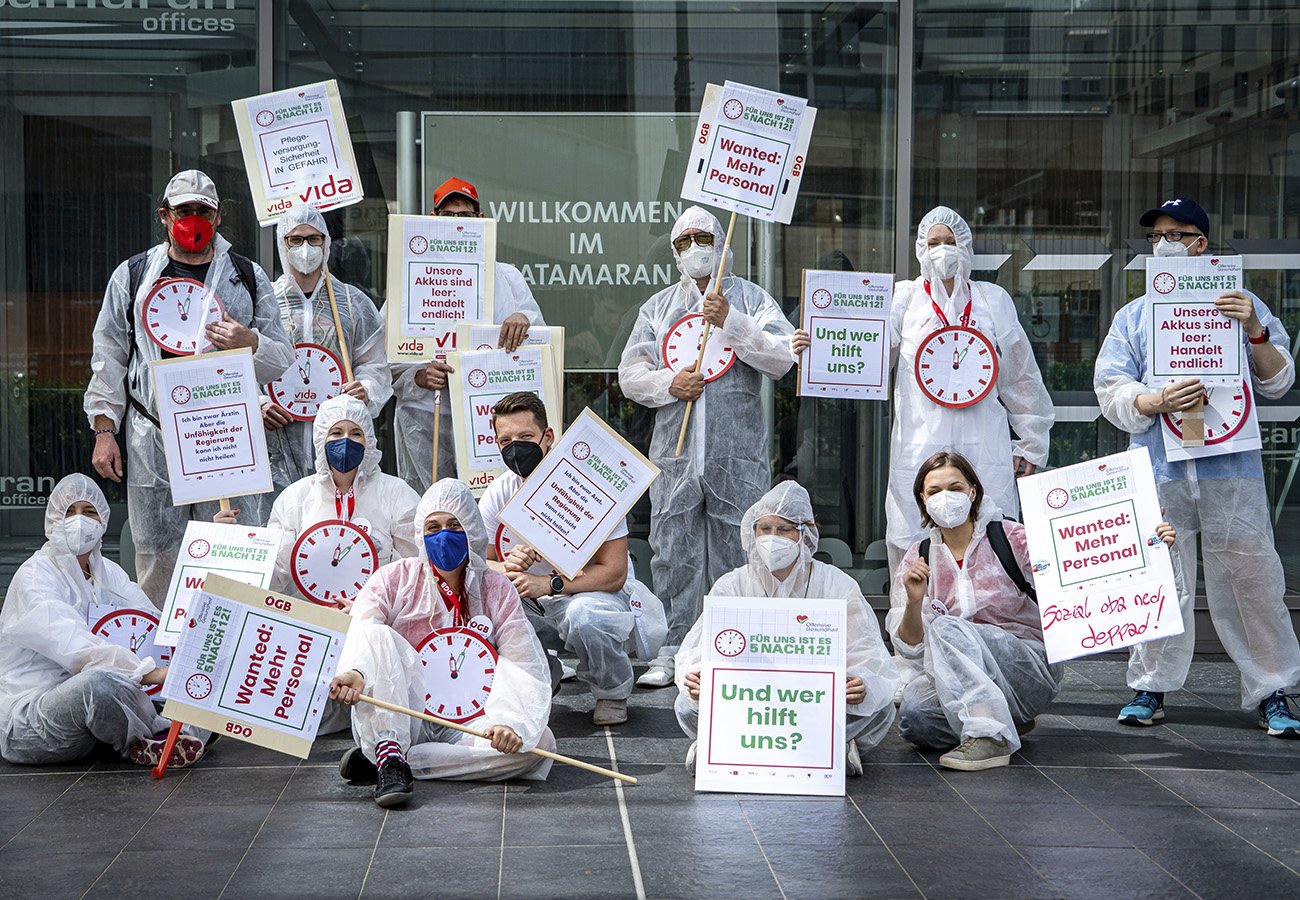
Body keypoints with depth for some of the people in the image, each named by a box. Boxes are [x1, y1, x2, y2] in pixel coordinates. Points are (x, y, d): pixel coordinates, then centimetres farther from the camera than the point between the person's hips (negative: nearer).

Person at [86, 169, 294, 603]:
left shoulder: (249, 278, 10)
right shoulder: (132, 275, 10)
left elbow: (283, 360, 10)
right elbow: (109, 358, 13)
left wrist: (249, 342, -12)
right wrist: (104, 430, 6)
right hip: (152, 441, 0)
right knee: (156, 555, 2)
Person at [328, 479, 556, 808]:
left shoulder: (496, 591, 7)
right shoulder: (394, 579, 4)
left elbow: (522, 666, -6)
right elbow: (361, 631, -16)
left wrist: (510, 720, -27)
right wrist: (354, 671, -41)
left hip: (463, 726, 2)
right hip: (394, 721, -2)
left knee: (538, 742, -26)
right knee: (378, 635, -22)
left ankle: (384, 759, -26)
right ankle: (389, 757, -36)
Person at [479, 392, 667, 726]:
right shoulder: (498, 494, -4)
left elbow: (614, 573, -22)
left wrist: (549, 584, -34)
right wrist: (508, 568, -27)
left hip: (599, 594, -3)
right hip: (536, 609, 4)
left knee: (583, 614, -39)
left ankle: (613, 693, -7)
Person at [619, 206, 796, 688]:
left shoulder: (751, 298, 8)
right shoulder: (657, 307, 17)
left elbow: (782, 358, -5)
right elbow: (630, 372, 12)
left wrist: (731, 322, -15)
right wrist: (669, 384, -7)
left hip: (737, 453, -2)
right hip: (675, 450, 2)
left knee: (735, 550, 0)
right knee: (673, 552, 1)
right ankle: (673, 651, 8)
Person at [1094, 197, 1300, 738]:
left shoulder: (1239, 304, 12)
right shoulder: (1133, 317, 15)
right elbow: (1111, 391, 6)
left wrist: (1255, 333, -10)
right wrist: (1158, 401, -14)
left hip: (1230, 468, -1)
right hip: (1160, 471, 1)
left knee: (1251, 577, -1)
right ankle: (1150, 688, 13)